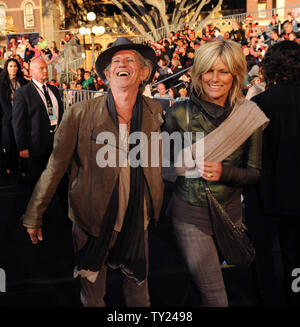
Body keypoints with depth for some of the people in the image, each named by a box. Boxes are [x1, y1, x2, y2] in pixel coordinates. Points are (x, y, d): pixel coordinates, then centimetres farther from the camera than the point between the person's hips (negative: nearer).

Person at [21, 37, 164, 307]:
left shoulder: (155, 112, -5)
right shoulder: (80, 114, -14)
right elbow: (56, 166, -7)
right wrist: (34, 215, -2)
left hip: (136, 222, 3)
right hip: (92, 221, -2)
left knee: (139, 293, 22)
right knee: (92, 296, 18)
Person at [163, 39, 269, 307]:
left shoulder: (249, 116, -3)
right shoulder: (179, 113, -7)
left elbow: (255, 173, 0)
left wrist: (224, 172, -18)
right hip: (190, 214, -2)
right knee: (215, 296, -1)